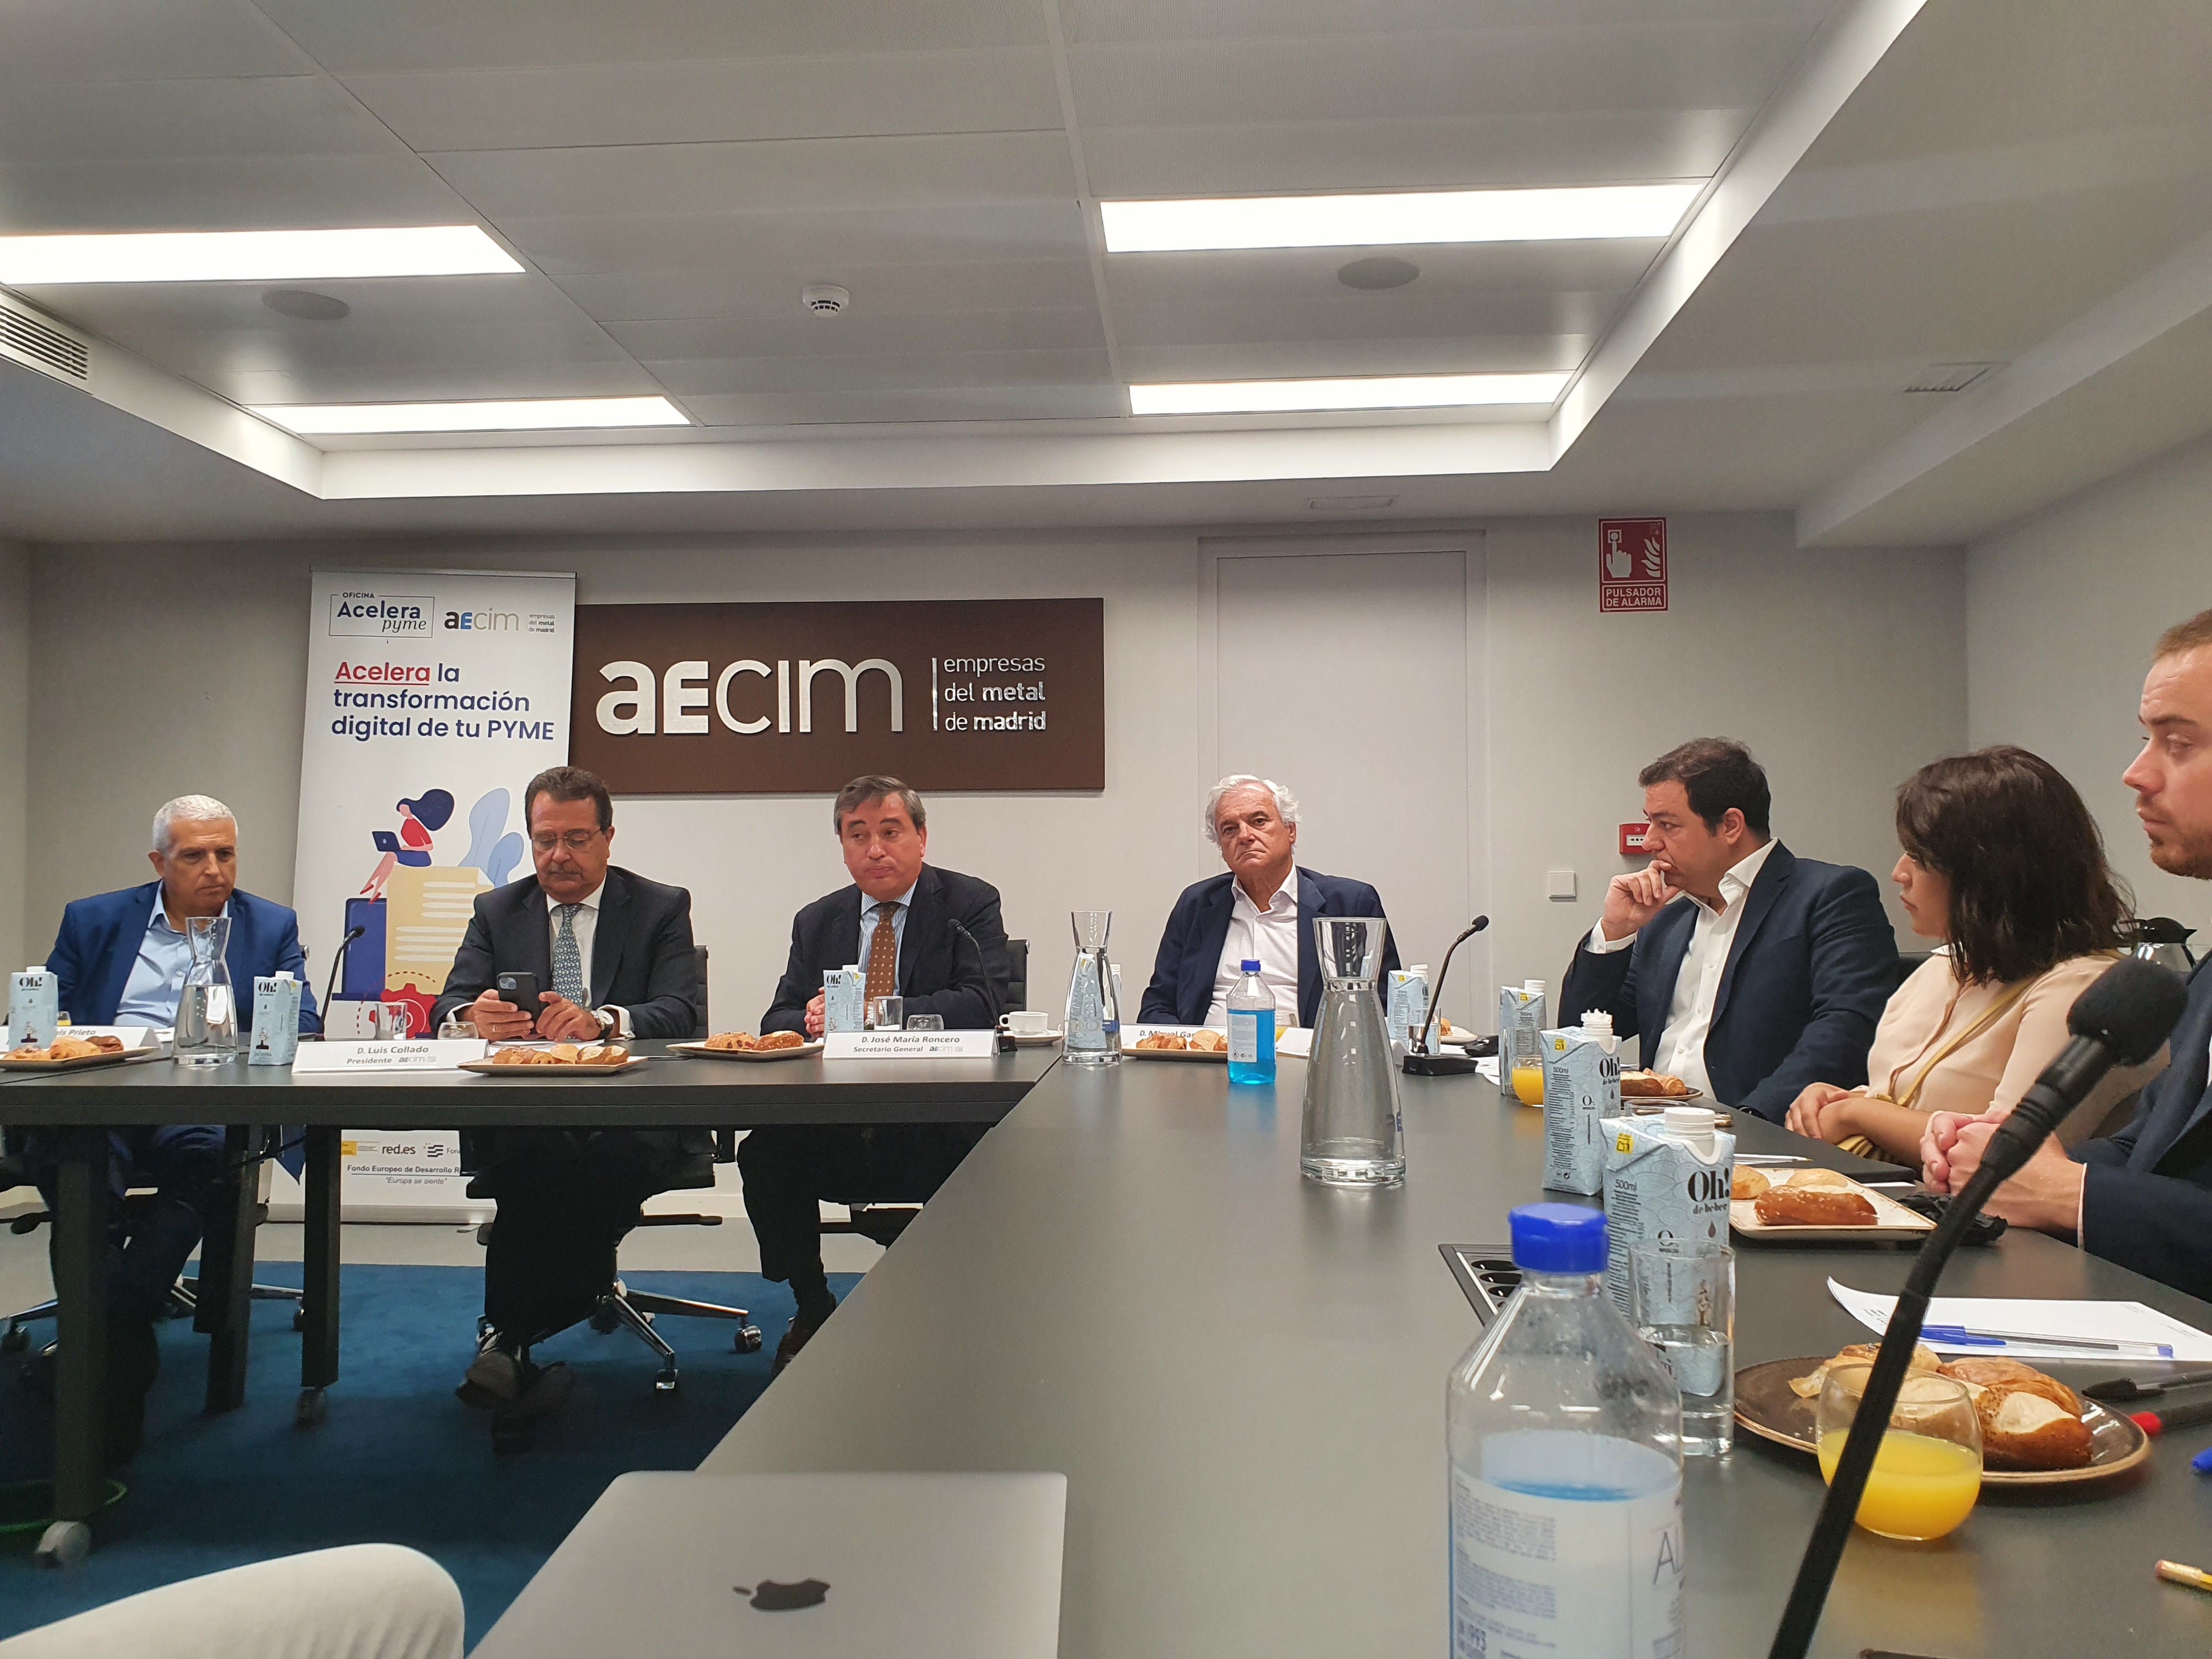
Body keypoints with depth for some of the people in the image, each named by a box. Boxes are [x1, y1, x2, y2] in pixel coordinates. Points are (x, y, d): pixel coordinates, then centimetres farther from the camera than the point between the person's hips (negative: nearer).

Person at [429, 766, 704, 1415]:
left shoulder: (662, 907, 11)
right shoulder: (496, 911, 19)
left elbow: (681, 1014, -5)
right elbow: (447, 1008, 6)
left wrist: (603, 1020, -26)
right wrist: (475, 1017, -21)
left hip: (631, 1123, -1)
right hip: (520, 1122, 1)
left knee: (596, 1163, -36)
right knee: (539, 1160, -36)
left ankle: (509, 1340, -23)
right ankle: (517, 1347, -25)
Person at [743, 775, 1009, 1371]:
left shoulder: (971, 904, 2)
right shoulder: (817, 921, 16)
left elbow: (982, 1003, -13)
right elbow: (777, 1020, 10)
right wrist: (811, 1020, -16)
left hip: (939, 1117, -4)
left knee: (961, 1154, -35)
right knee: (762, 1153, -22)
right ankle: (812, 1307, 4)